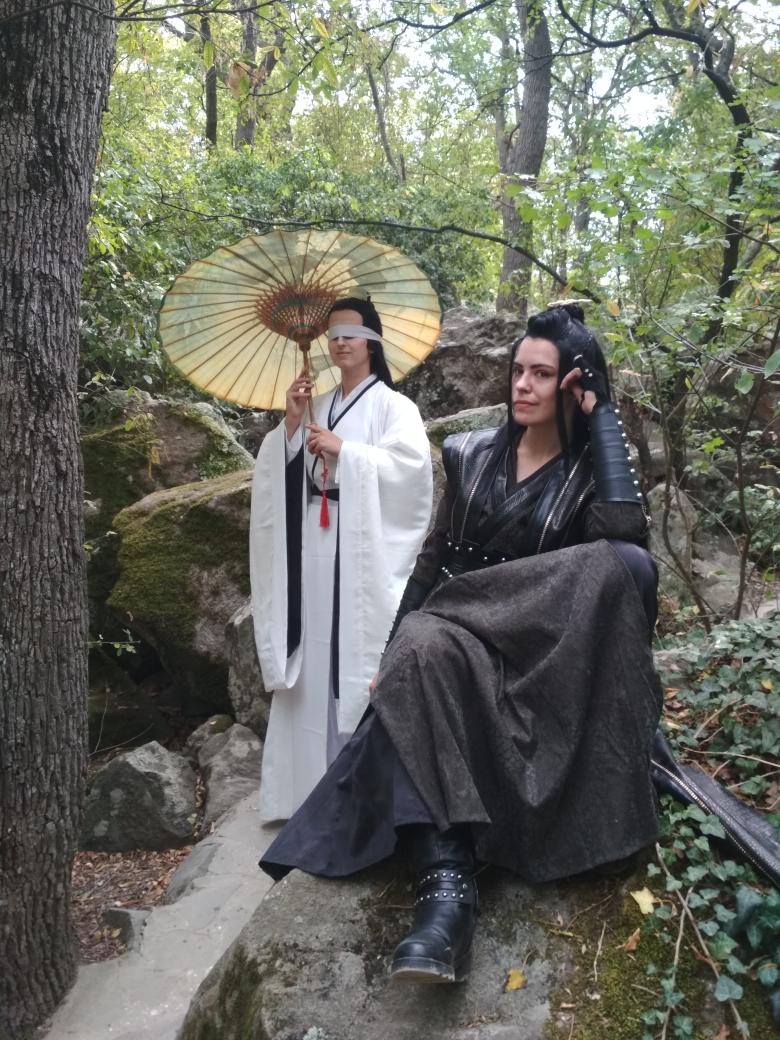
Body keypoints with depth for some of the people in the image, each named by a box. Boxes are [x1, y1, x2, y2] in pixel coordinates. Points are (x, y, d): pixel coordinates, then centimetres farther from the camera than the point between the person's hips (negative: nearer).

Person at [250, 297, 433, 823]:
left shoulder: (392, 405, 2)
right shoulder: (318, 407, 18)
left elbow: (411, 462, -13)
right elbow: (281, 470, 13)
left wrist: (343, 450, -13)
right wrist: (291, 422, -1)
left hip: (363, 547, -5)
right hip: (315, 544, 5)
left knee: (361, 654, -7)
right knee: (316, 659, 5)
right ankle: (319, 779, 15)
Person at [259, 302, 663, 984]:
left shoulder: (591, 470, 3)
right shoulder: (472, 455, 11)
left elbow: (624, 527, -22)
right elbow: (433, 560, 13)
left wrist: (601, 410, -13)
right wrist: (393, 650, 5)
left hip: (545, 651, -1)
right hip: (457, 633, 2)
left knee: (629, 564, -31)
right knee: (421, 658, -37)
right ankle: (445, 887, -43)